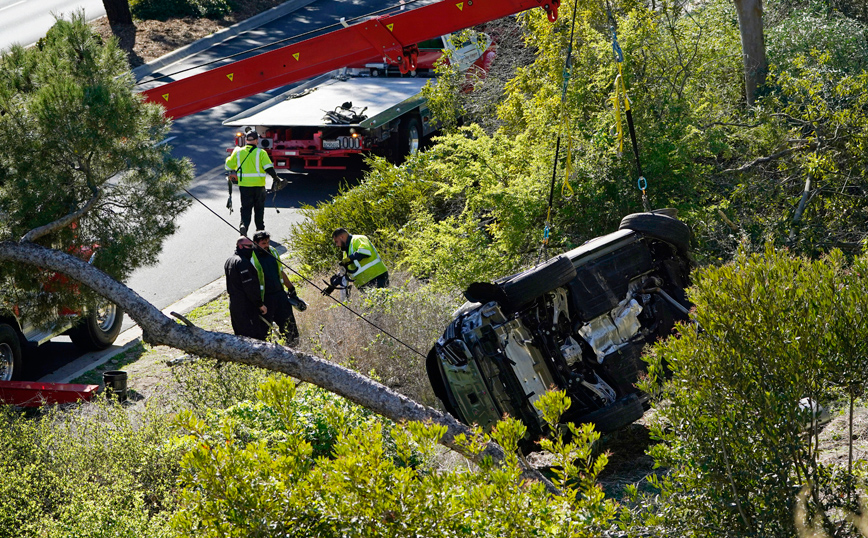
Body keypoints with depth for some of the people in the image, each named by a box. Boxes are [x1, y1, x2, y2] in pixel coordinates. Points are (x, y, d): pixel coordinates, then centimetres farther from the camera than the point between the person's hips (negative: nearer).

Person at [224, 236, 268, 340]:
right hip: (247, 306, -10)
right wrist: (260, 304, -15)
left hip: (233, 303, 10)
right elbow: (250, 286, -20)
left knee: (240, 334, 16)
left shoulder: (229, 261, 15)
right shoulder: (242, 262, -18)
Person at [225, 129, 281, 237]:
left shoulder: (238, 152, 2)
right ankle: (260, 230, 21)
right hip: (258, 185, -1)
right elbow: (268, 167, -12)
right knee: (259, 208, 14)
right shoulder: (261, 153, -6)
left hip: (243, 185, 1)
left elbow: (229, 166, 11)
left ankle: (244, 224, -19)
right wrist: (275, 178, -1)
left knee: (246, 207, 6)